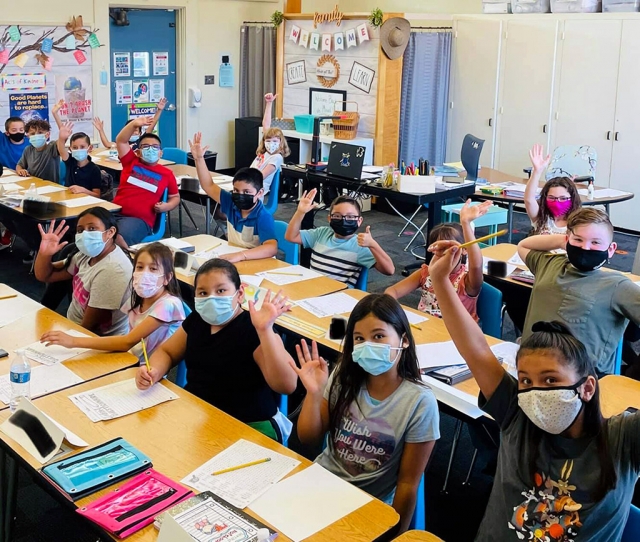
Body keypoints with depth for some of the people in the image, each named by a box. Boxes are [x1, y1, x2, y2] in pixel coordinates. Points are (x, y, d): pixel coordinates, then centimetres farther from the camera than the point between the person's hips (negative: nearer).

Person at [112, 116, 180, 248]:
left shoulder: (167, 174, 13)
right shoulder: (131, 162, 15)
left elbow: (175, 197, 23)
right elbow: (121, 141, 6)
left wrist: (166, 206, 1)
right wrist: (134, 124, -9)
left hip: (140, 220, -2)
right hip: (115, 212, 2)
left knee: (120, 237, -37)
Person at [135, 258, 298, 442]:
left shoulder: (253, 330, -16)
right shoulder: (196, 320, 6)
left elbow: (287, 385, -27)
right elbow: (166, 352, 21)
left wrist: (265, 330, -38)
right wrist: (153, 372, -3)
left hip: (250, 426, -7)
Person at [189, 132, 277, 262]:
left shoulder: (263, 217, -18)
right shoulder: (232, 204, 1)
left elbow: (272, 248, -32)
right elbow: (209, 186, 10)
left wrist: (240, 255, -44)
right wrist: (199, 158, 1)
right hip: (233, 261, 5)